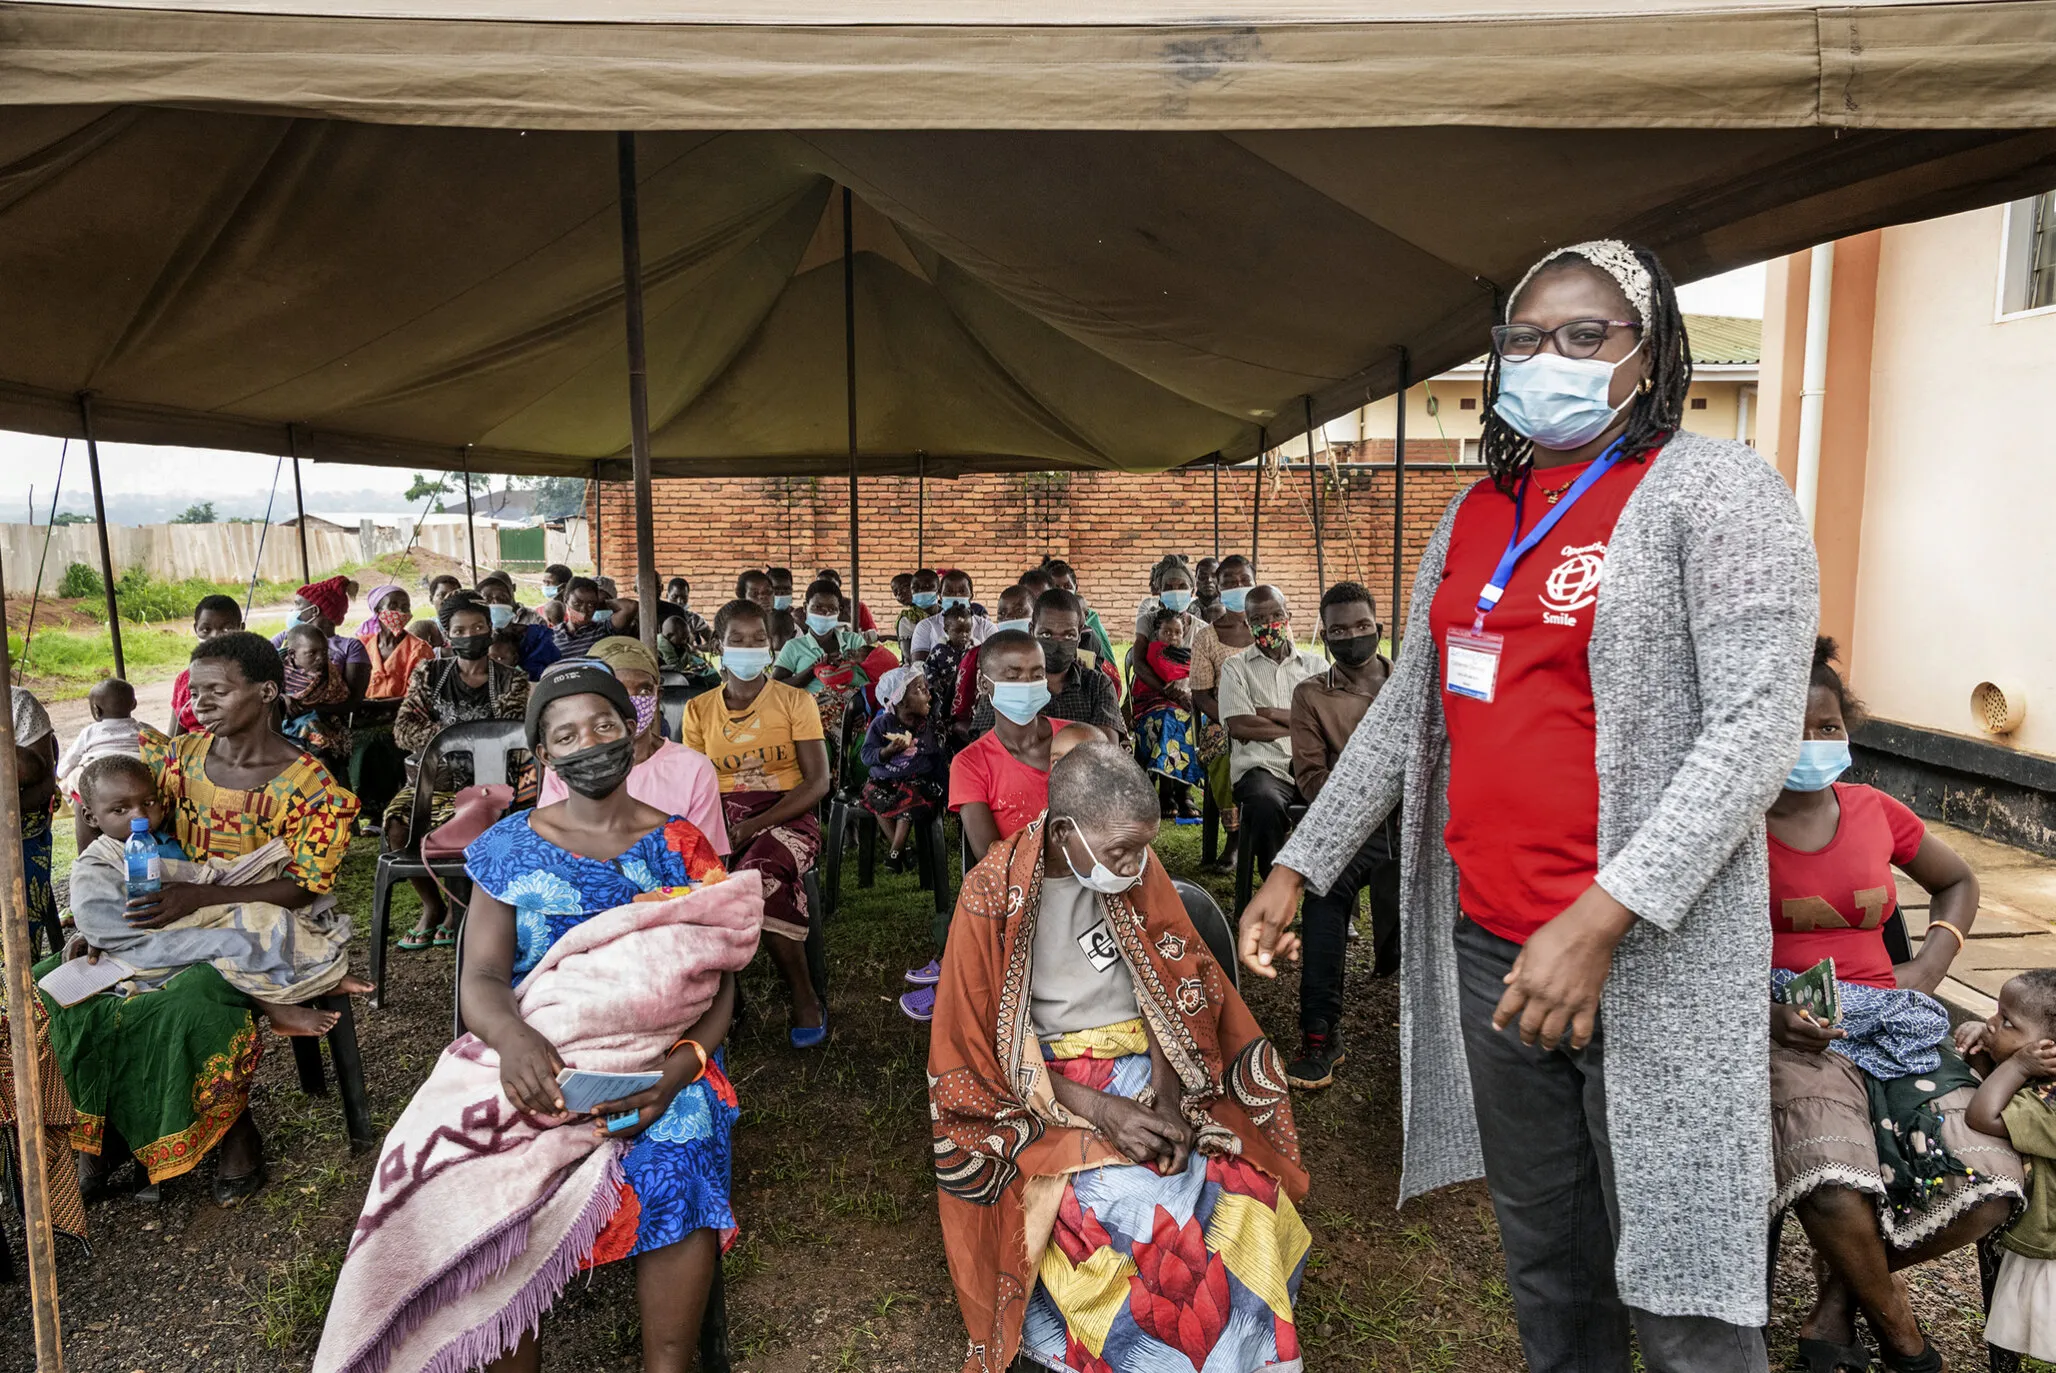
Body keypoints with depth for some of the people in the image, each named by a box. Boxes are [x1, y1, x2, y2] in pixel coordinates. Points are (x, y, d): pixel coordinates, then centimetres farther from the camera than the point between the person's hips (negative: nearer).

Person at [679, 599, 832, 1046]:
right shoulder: (699, 709, 14)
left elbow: (818, 781, -2)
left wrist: (756, 825, -15)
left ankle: (805, 998, -18)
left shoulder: (794, 701, 5)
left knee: (759, 876, -36)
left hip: (787, 813, -2)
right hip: (721, 815, 3)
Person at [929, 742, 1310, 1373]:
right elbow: (981, 1051, -9)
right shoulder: (994, 895, -12)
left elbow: (1175, 985, 2)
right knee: (1113, 1214, -29)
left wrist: (1168, 1097, -15)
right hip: (1048, 1089, -3)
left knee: (1243, 1189, -19)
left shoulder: (1137, 869, -1)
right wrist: (1101, 1110, -18)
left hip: (1148, 1065, 4)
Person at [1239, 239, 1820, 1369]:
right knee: (1542, 1253, 19)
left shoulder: (1714, 491, -6)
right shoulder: (1473, 517, 13)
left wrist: (1602, 919, -23)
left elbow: (1757, 726, -15)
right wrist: (1300, 866, 13)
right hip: (1486, 940, 6)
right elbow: (1405, 709, 17)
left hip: (1648, 953, -6)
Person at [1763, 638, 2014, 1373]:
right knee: (1837, 1197, -30)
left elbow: (1958, 883, 27)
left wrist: (1929, 965, 10)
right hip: (1787, 1026, -4)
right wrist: (1769, 1012, -20)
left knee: (1988, 1192, -17)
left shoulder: (1875, 811, 9)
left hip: (1887, 1015, 5)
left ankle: (1838, 1297, 12)